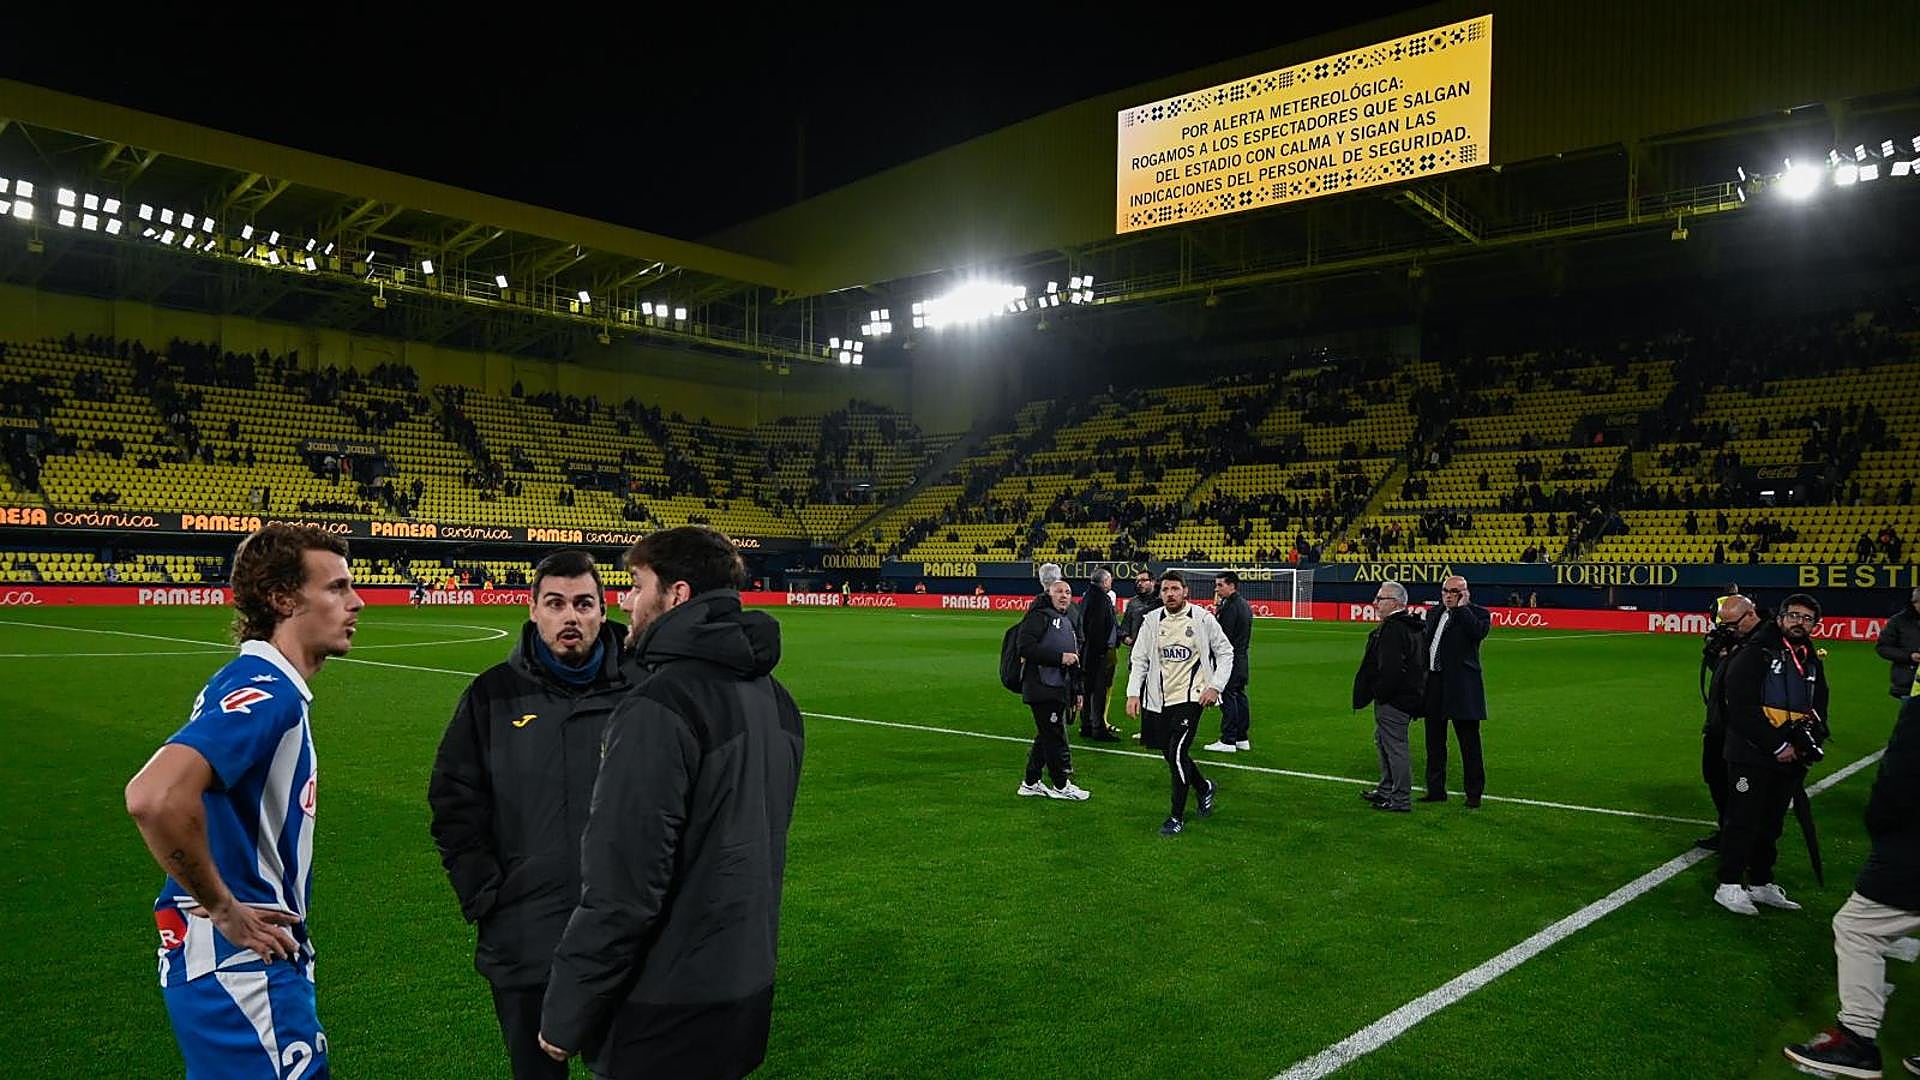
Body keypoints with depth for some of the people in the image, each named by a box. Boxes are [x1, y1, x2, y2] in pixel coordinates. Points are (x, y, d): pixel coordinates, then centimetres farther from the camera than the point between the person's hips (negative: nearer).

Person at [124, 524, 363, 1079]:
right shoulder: (263, 691, -21)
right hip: (240, 965, -10)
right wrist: (224, 909, -22)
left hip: (261, 959, 10)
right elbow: (154, 797, -36)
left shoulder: (274, 690, 10)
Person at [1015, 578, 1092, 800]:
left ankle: (1031, 783, 22)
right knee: (1055, 736, -4)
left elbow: (1076, 661, 28)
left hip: (1060, 689, 9)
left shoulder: (1070, 622, 22)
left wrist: (1077, 690, 24)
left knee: (1046, 736, 13)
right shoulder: (1040, 616, -7)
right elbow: (1025, 646, -20)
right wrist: (1059, 657, -18)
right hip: (1042, 688, -9)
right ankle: (1061, 785, 7)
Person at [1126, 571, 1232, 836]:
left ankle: (1177, 817, -2)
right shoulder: (1152, 620, 3)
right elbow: (1139, 659, 7)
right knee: (1170, 754, 13)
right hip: (1160, 698, 5)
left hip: (1191, 696, -5)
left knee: (1177, 753, -14)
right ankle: (1204, 787, 41)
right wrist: (1133, 693, -4)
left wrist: (1215, 686, -5)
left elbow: (1225, 652, 4)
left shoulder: (1202, 618, -5)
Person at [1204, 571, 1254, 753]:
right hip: (1242, 658, 10)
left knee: (1228, 698, -7)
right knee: (1240, 697, 14)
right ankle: (1242, 739, 19)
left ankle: (1228, 741, -5)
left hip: (1230, 659, -10)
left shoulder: (1230, 607, -17)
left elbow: (1223, 636, -22)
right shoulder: (1245, 604, 15)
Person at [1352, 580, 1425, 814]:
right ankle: (1386, 790, 33)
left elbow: (1390, 669, -27)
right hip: (1407, 696, 11)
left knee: (1395, 746, -4)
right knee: (1384, 741, 21)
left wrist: (1378, 692, -16)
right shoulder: (1408, 626, 14)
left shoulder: (1394, 629, -21)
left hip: (1393, 699, -11)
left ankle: (1401, 801, 2)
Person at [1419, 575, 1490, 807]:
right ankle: (1435, 790, 23)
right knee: (1434, 741, 13)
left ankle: (1474, 793, 10)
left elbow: (1479, 632, -24)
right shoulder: (1434, 614, 14)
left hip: (1461, 686, -6)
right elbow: (1423, 642, 19)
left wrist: (1461, 607, -15)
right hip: (1434, 683, 6)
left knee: (1469, 743, 1)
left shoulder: (1477, 613, -3)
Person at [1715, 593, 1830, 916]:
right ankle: (1729, 886, 3)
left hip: (1790, 758, 7)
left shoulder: (1812, 662, 14)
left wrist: (1805, 744, -2)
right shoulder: (1755, 654, -10)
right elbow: (1742, 708, -16)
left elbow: (1819, 710, 17)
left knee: (1771, 824, 15)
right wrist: (1777, 746, -17)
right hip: (1751, 756, -7)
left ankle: (1761, 883, 26)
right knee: (1743, 820, -4)